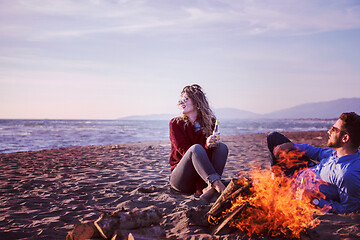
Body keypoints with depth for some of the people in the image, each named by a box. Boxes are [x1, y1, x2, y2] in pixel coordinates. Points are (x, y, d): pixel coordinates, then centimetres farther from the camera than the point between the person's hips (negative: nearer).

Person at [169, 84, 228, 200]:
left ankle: (209, 189, -39)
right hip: (180, 179, -3)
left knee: (222, 147, -18)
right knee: (196, 148, -29)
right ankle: (217, 184, -48)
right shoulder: (175, 123, -1)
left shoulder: (210, 122, 6)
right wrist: (205, 146, -29)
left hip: (200, 178, 3)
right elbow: (183, 151, -12)